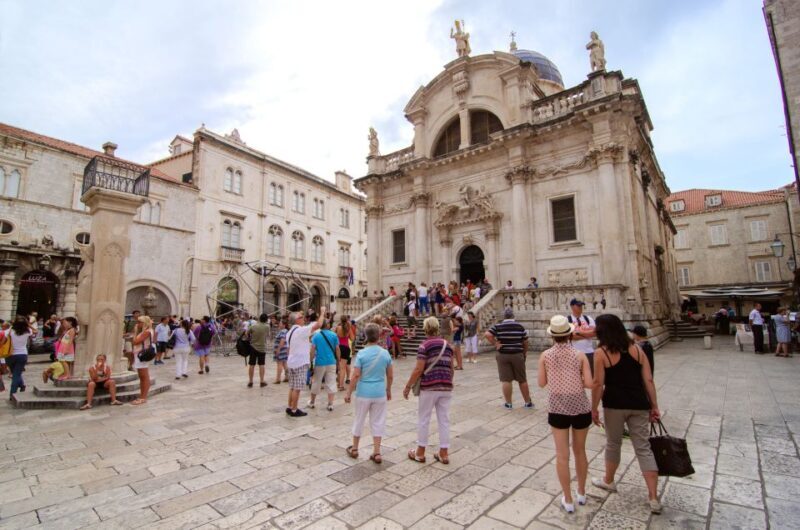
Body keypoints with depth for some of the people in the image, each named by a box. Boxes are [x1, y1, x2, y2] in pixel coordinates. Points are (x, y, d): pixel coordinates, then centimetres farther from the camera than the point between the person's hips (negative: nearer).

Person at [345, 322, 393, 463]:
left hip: (364, 393, -2)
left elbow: (355, 375, -13)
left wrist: (348, 393, -4)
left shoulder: (362, 353, -12)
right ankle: (376, 453, 15)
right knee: (378, 422, 11)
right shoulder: (385, 353, -3)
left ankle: (354, 449, 30)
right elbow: (390, 375, 3)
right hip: (380, 393, 2)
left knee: (359, 420, 15)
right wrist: (388, 390, 18)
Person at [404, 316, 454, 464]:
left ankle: (420, 453, 20)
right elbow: (451, 368, 12)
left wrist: (408, 386, -6)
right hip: (446, 387, 5)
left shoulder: (424, 346, -10)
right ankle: (443, 454, 20)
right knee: (444, 420, 12)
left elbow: (418, 370, -14)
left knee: (423, 419, 9)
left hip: (429, 387, -5)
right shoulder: (447, 345, 7)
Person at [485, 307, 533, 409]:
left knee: (505, 380, 5)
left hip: (503, 356, -1)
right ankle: (528, 402, 23)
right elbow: (525, 342, 4)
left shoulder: (498, 326, -3)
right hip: (517, 355, 1)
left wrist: (495, 344, -9)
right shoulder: (520, 326, 0)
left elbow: (487, 335, -18)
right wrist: (525, 353, 17)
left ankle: (508, 403, 12)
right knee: (522, 380, 13)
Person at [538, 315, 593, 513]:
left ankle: (568, 500, 19)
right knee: (580, 451, 21)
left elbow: (542, 383, 0)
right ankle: (581, 493, 37)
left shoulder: (545, 355, -6)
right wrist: (577, 381, 9)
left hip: (557, 407, -1)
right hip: (580, 407, 1)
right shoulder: (579, 355, -7)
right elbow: (589, 383, -10)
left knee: (562, 455, 10)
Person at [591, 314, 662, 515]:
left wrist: (594, 409, -1)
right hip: (638, 405, 4)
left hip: (614, 405, -3)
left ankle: (608, 481, 36)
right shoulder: (636, 349, 4)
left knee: (613, 444, 16)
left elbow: (598, 384, -11)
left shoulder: (601, 353, -9)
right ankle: (654, 498, 12)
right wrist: (654, 406, 10)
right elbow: (648, 380, 3)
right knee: (644, 448, 11)